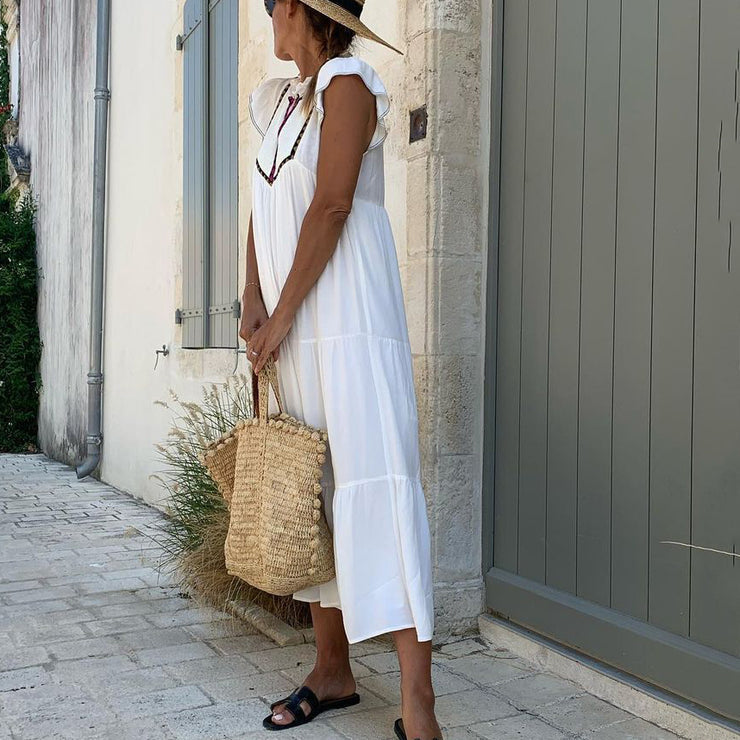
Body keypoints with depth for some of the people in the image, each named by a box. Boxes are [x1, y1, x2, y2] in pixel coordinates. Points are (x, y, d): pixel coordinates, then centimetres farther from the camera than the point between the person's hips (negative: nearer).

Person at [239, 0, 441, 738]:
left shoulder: (346, 81, -3)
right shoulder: (280, 100, 19)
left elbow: (331, 207, -13)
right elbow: (262, 215, 14)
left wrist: (282, 315, -12)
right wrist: (252, 304, 0)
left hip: (348, 317, -8)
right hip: (290, 325, 8)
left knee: (374, 483, -14)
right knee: (310, 490, 8)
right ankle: (332, 673, 19)